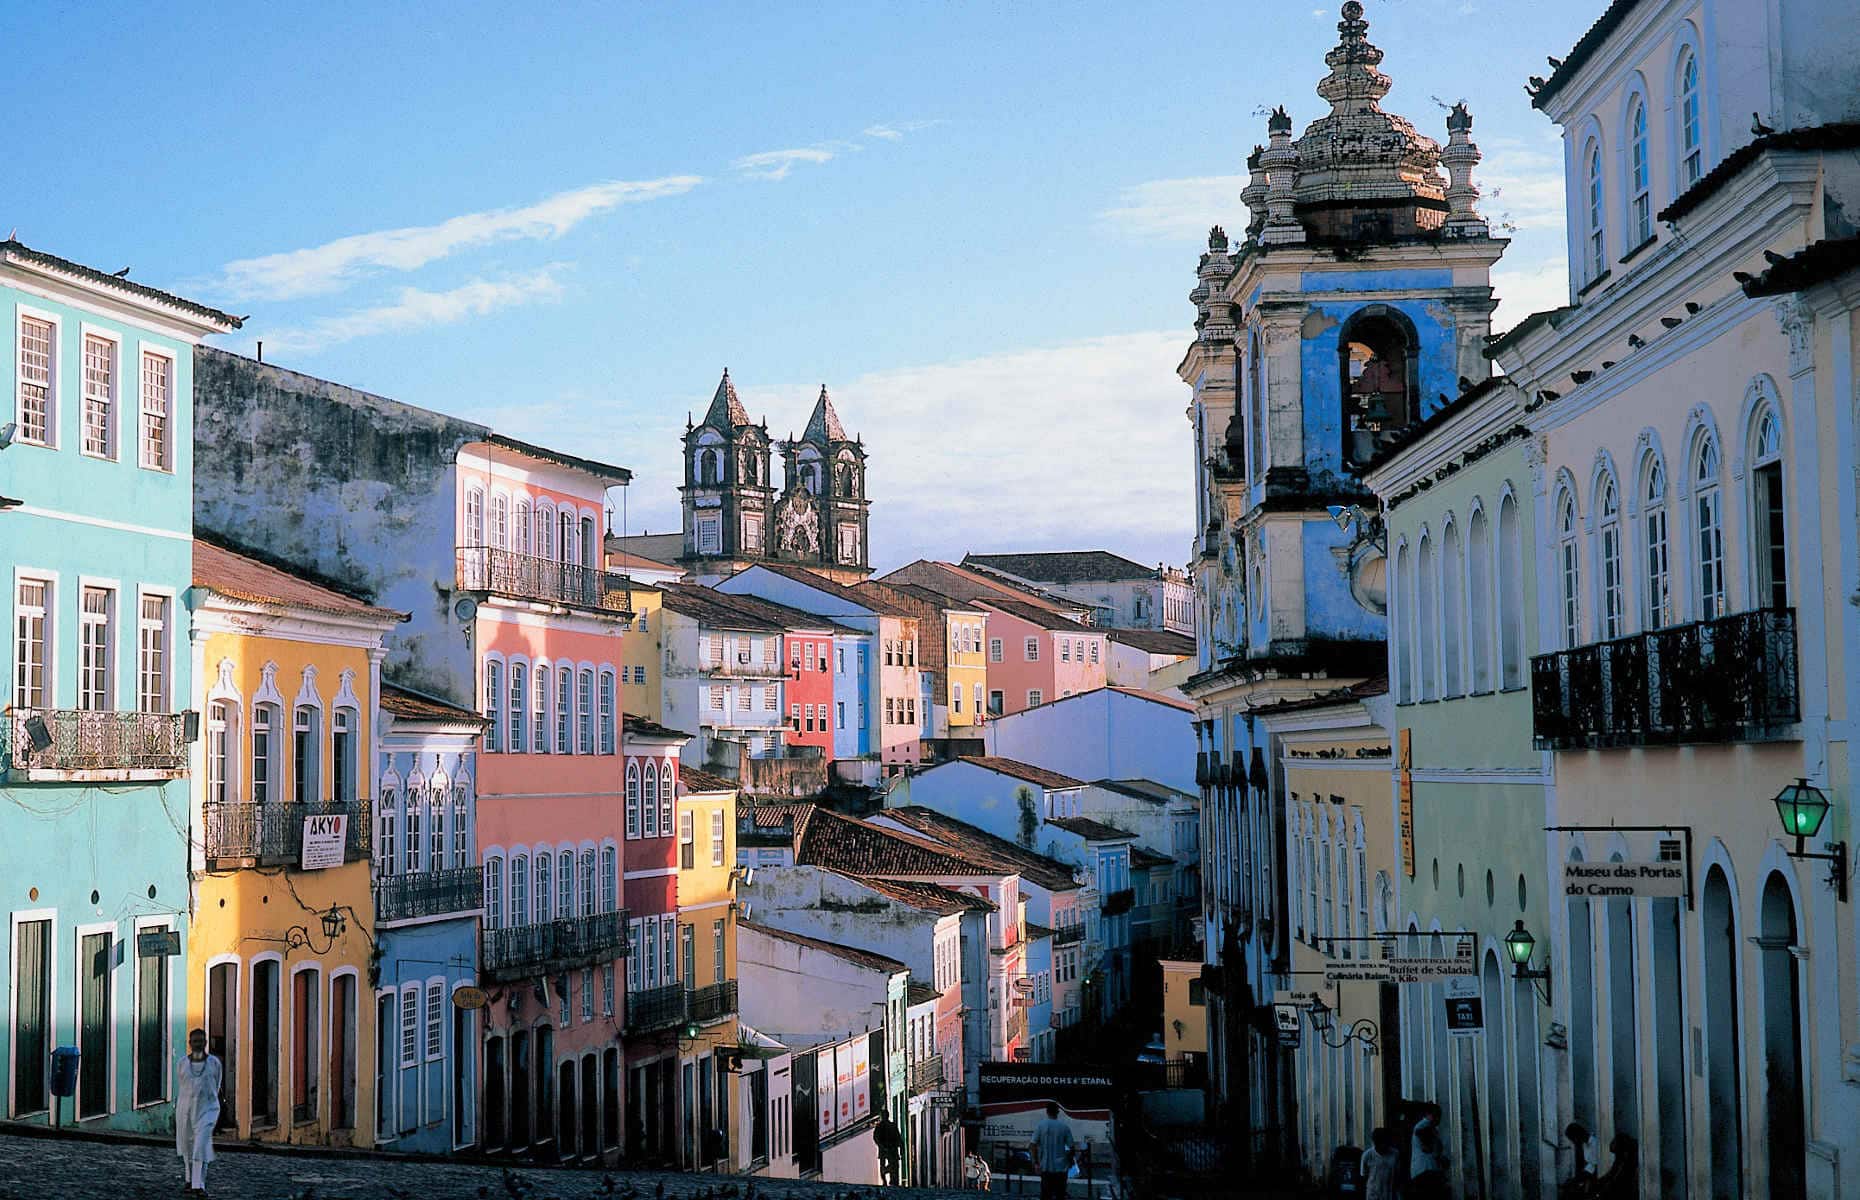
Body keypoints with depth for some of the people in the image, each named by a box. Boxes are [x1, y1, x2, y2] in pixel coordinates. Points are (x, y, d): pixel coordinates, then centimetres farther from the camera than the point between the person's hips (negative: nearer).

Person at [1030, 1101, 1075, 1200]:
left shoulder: (1040, 1126, -3)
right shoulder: (1065, 1127, -4)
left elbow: (1034, 1145, -6)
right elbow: (1070, 1147, -2)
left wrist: (1036, 1162, -1)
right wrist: (1070, 1162, 13)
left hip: (1045, 1167, 1)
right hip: (1061, 1167, -1)